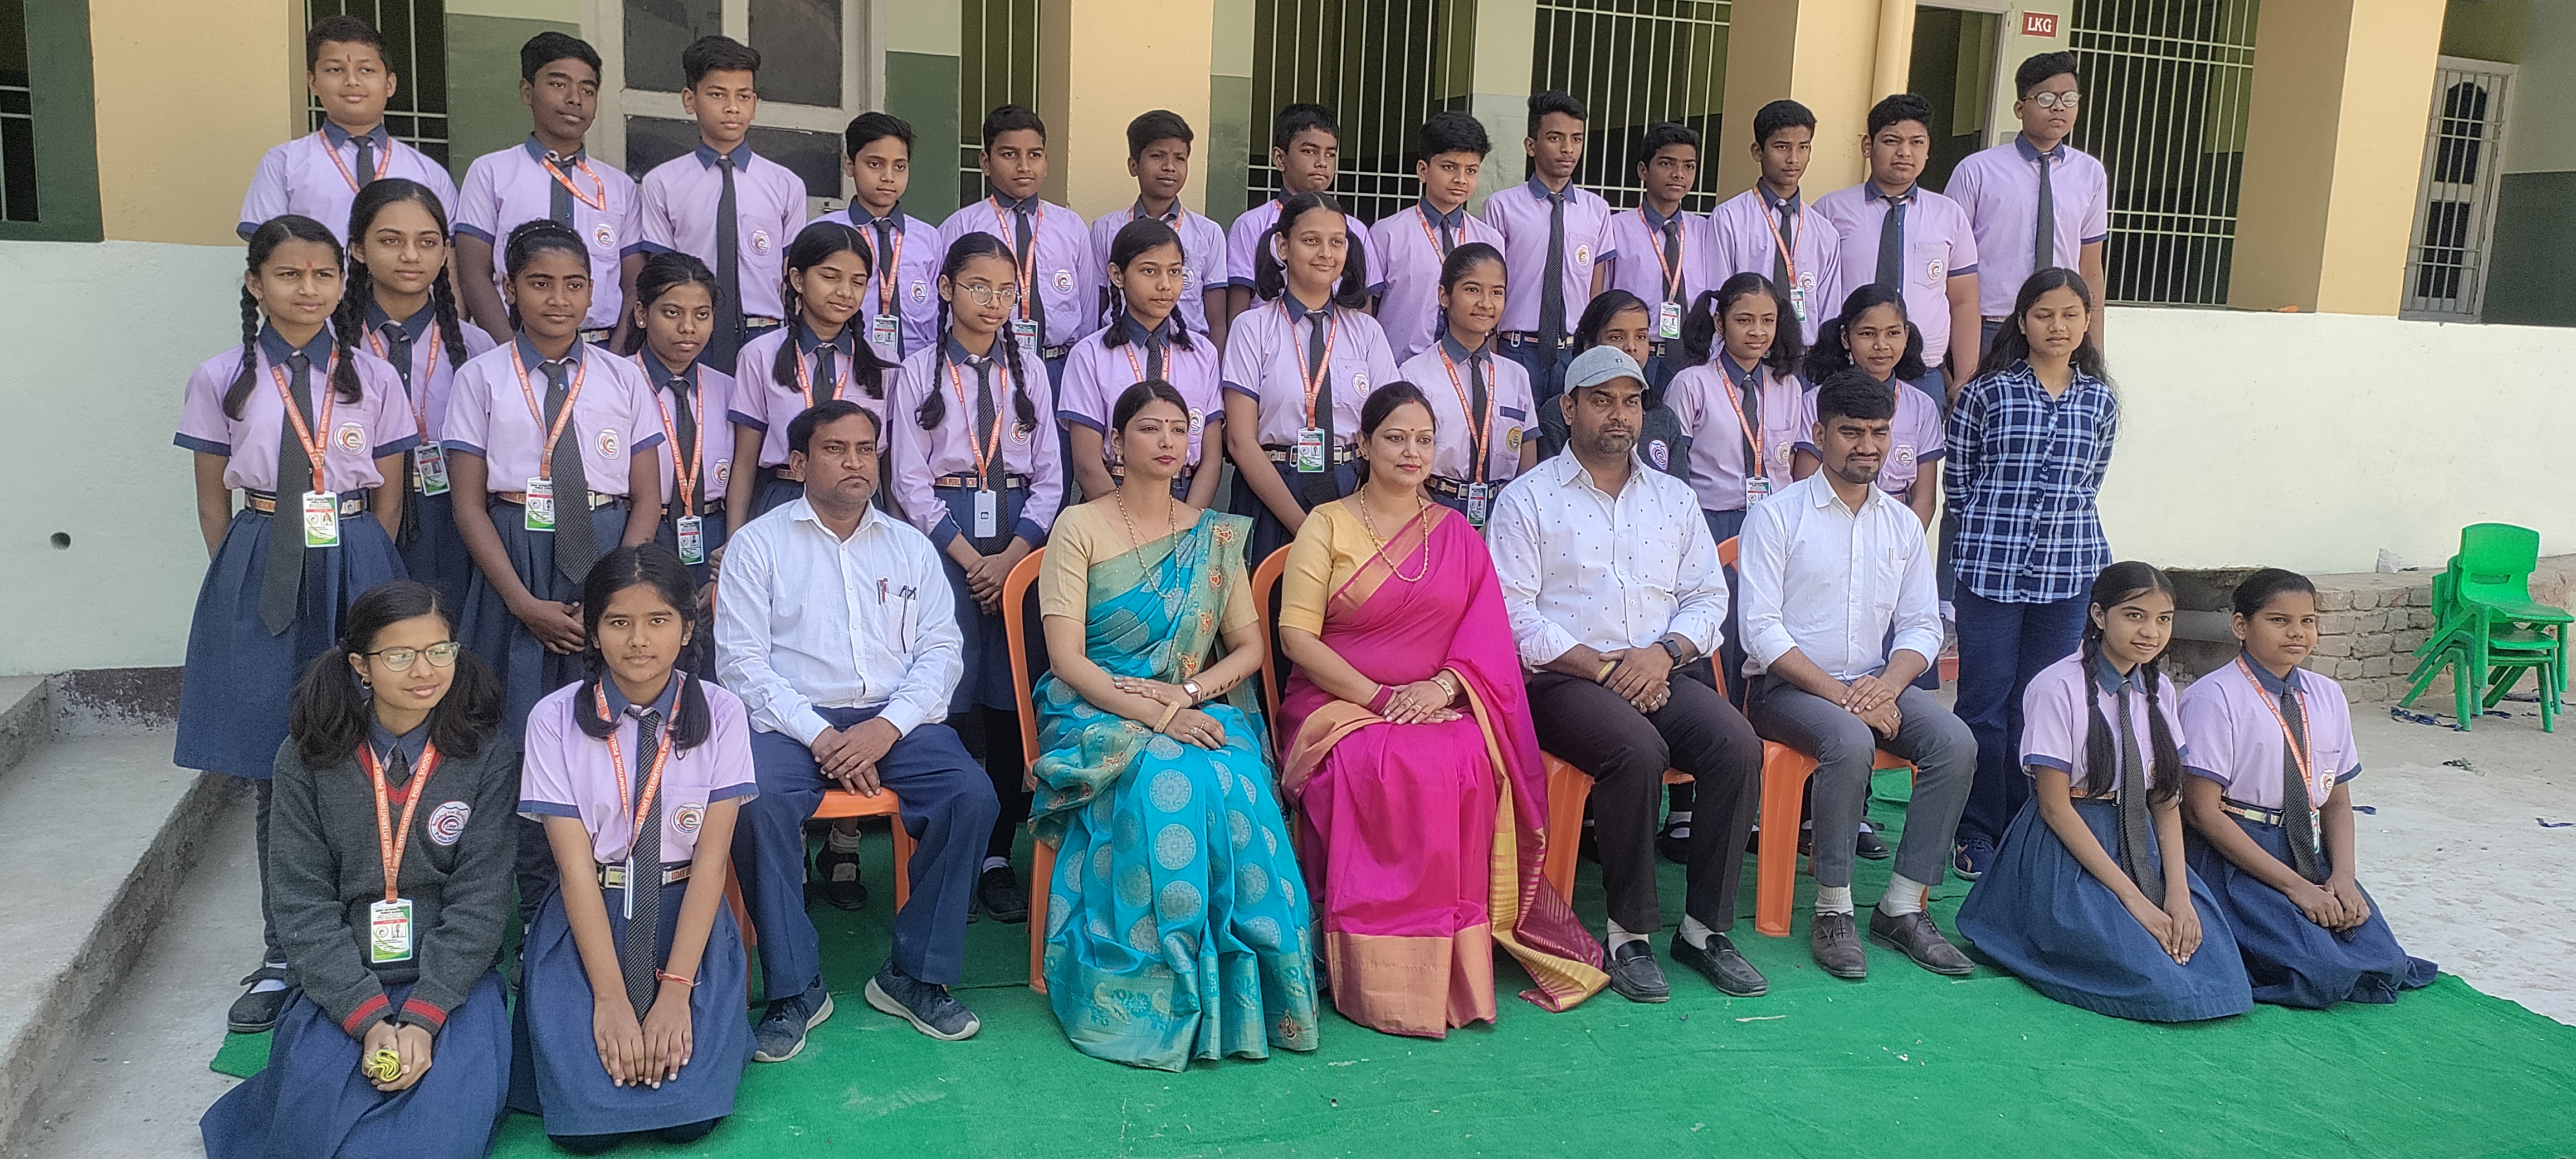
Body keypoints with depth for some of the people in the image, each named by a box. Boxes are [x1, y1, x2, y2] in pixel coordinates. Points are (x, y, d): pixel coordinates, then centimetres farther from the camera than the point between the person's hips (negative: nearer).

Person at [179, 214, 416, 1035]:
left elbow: (388, 499, 6)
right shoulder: (221, 380, 4)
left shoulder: (373, 378, 4)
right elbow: (213, 504, 7)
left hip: (355, 574, 0)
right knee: (274, 776, 5)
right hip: (260, 576, 0)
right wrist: (243, 583, 1)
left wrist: (354, 578, 1)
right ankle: (284, 958, 17)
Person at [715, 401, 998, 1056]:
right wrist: (820, 736, -13)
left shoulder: (911, 547, 17)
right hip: (792, 721, -2)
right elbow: (742, 661, -1)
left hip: (895, 720, 2)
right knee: (757, 800, -33)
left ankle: (917, 976, -10)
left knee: (971, 794, -25)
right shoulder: (758, 544, 9)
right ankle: (794, 988, -18)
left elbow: (942, 651, 8)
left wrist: (887, 727, -10)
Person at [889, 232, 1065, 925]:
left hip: (1020, 538, 2)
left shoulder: (1029, 373, 11)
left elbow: (1049, 479, 7)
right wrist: (970, 558, -9)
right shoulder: (919, 373, 5)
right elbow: (909, 482, 0)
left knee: (1010, 700, 0)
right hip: (941, 540, -2)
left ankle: (998, 855, 9)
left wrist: (1010, 557, -6)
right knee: (944, 698, -6)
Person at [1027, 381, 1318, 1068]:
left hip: (1201, 711, 3)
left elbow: (1249, 648, 9)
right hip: (1099, 714, -2)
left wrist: (1187, 692, -10)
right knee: (1161, 787, -35)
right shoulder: (1080, 528, 2)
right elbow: (1067, 659, -7)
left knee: (1235, 788, -31)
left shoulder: (1214, 536, 13)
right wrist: (1154, 714, -20)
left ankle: (1235, 995, -21)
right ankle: (1150, 993, -24)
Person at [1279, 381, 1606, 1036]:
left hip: (1440, 709, 2)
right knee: (1378, 766, -35)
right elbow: (1296, 635, -3)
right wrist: (1380, 697, -14)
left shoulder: (1457, 534, 17)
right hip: (1340, 704, -2)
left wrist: (1443, 686, -15)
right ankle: (1378, 981, -26)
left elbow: (1488, 632, 6)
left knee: (1464, 765, -32)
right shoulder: (1327, 525, 8)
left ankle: (1451, 971, -23)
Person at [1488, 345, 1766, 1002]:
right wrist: (1599, 665, -14)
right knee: (1638, 750, -34)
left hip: (1666, 672, 4)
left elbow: (1707, 597, 14)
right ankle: (1629, 933, -19)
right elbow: (1515, 614, -4)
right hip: (1567, 679, -4)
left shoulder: (1675, 498, 20)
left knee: (1738, 747, -25)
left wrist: (1664, 652, -7)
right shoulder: (1527, 500, 6)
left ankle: (1706, 927, -12)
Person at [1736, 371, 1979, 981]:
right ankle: (1832, 911, -19)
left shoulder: (1902, 524, 13)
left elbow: (1922, 626, 10)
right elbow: (1762, 630, -11)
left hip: (1876, 684, 5)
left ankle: (1903, 906, -14)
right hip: (1787, 685, -5)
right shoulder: (1777, 516, -4)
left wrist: (1887, 684, -12)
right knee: (1850, 742, -35)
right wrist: (1838, 693, -20)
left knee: (1956, 743, -21)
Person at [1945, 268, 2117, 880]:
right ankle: (1979, 832, 13)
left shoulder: (2101, 402, 8)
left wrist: (2054, 520, 10)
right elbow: (1959, 479, 5)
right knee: (1984, 705, 2)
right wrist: (1996, 527, 6)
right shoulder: (1988, 391, -1)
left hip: (2069, 573, 2)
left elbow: (2088, 482, 17)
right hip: (1991, 568, -2)